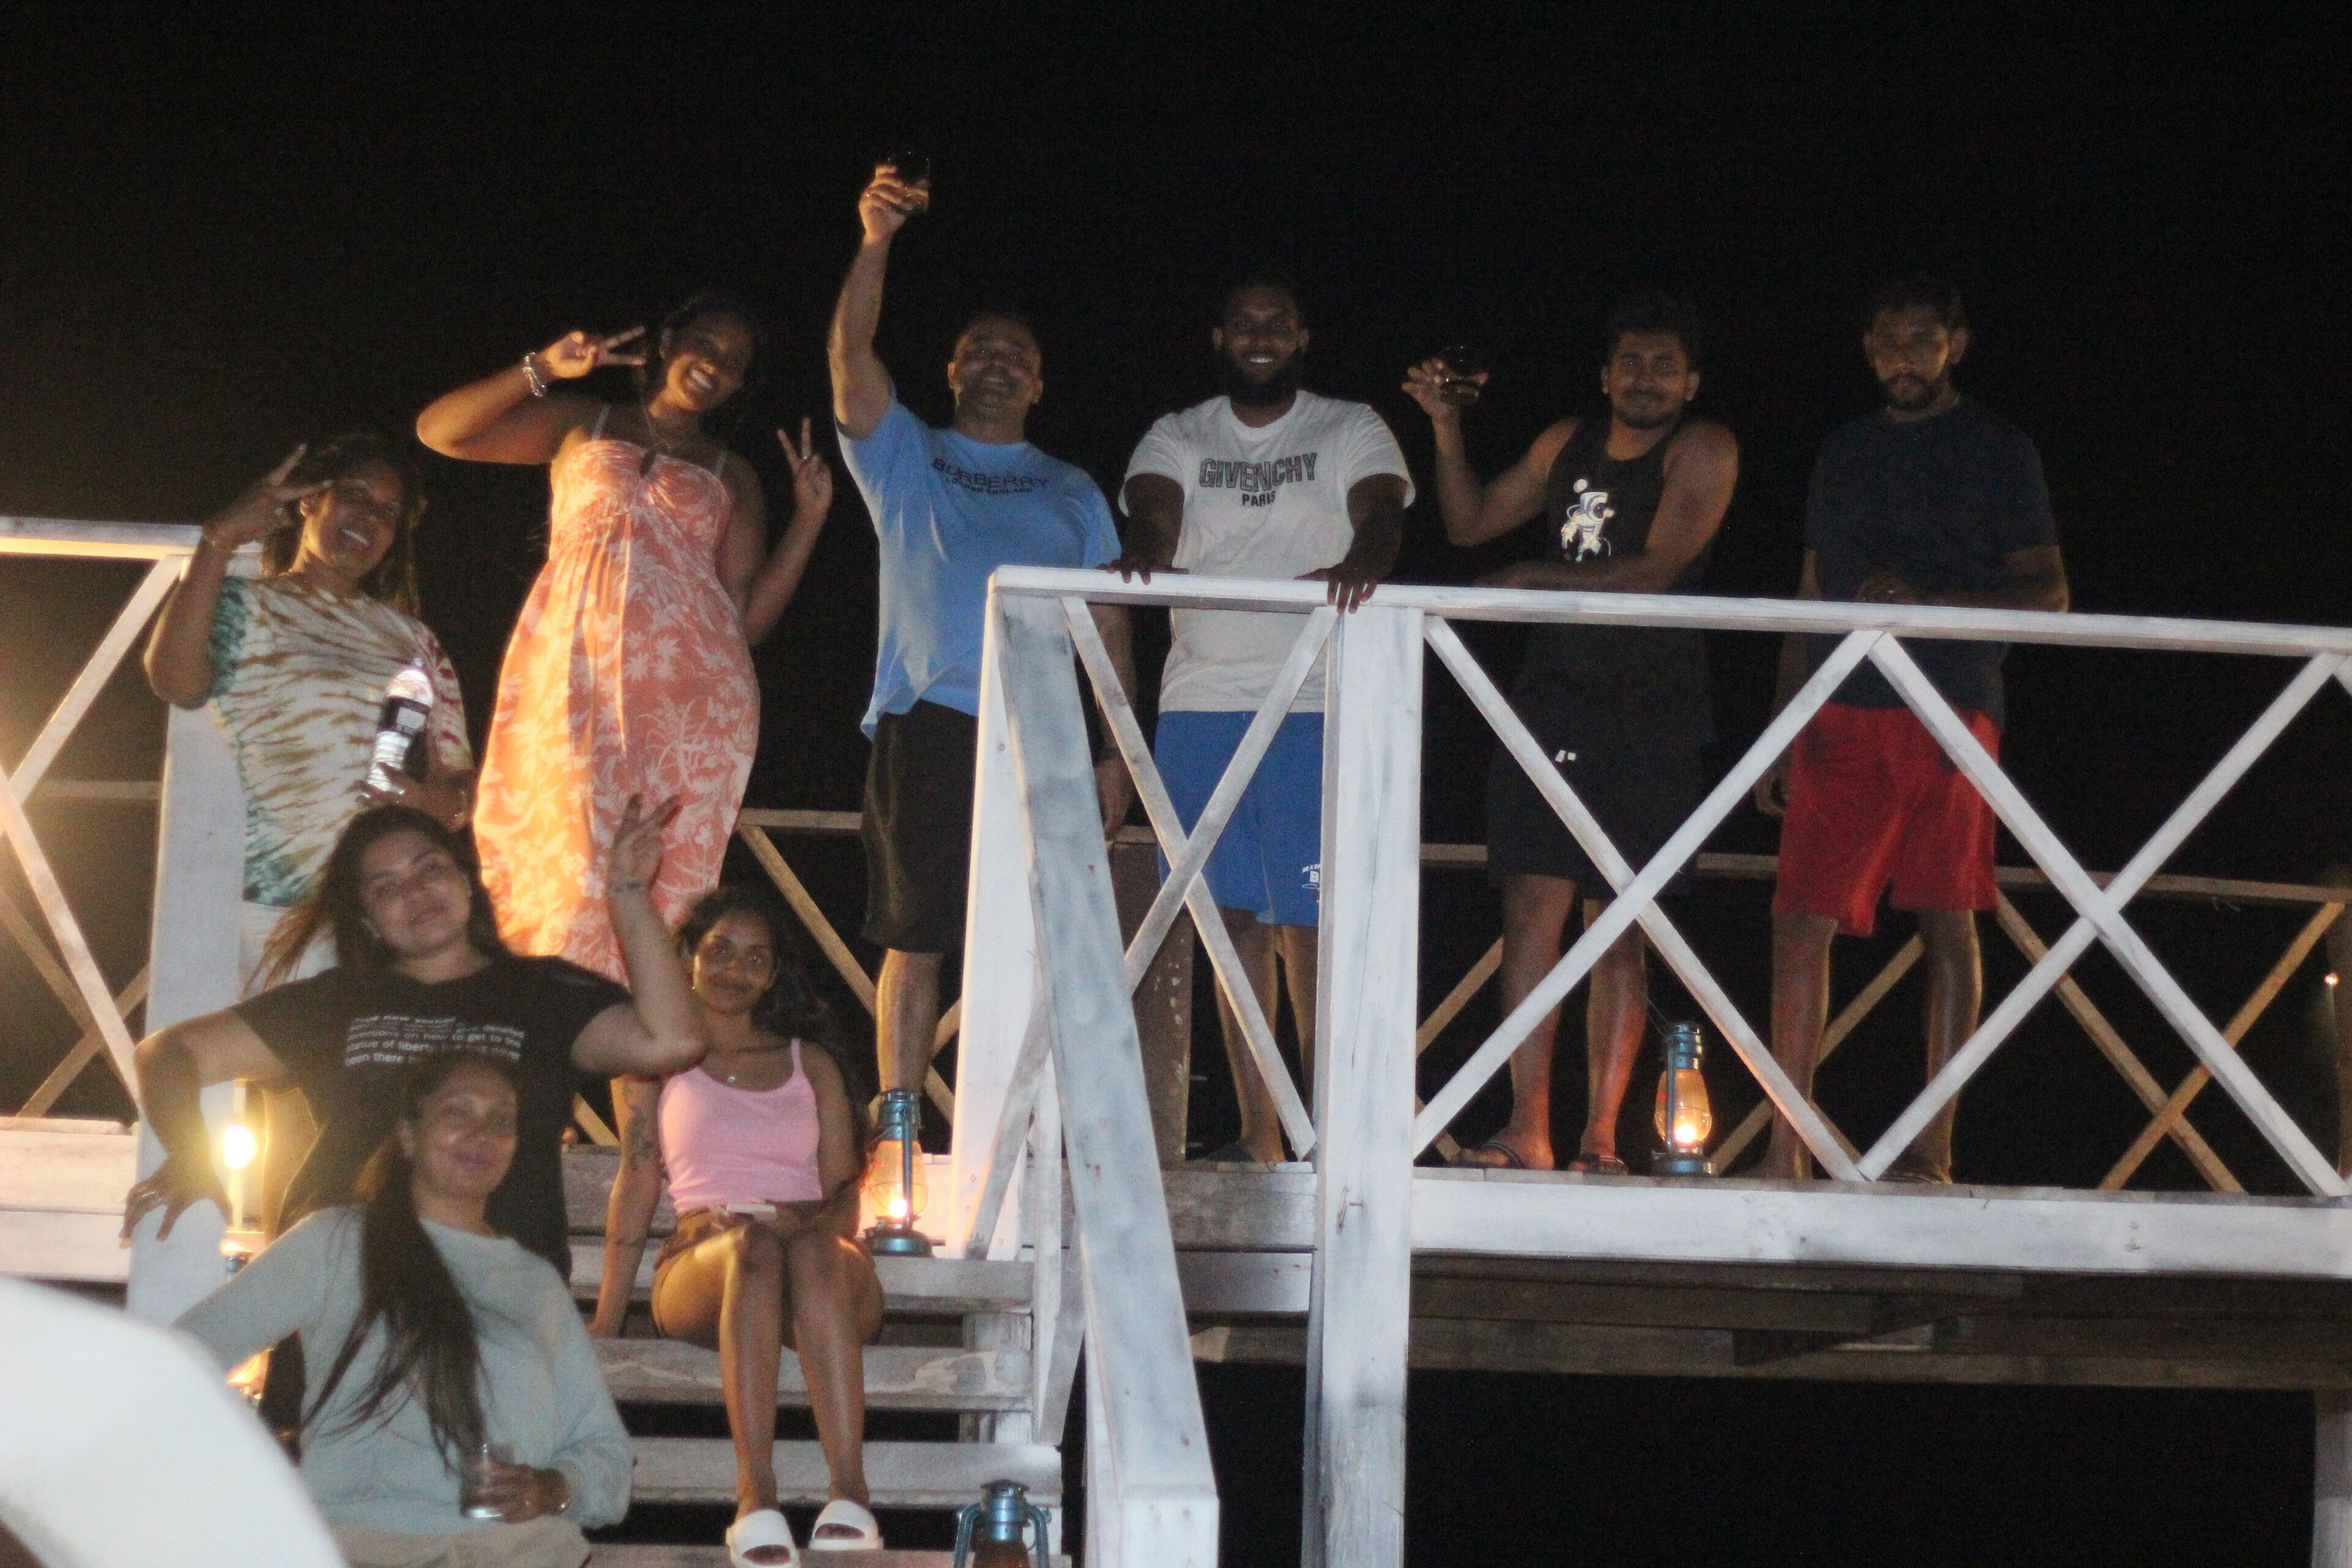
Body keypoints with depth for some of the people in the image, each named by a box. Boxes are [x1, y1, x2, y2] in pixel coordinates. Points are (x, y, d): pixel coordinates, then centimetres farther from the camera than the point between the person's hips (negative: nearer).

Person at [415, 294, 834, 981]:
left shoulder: (733, 478, 23)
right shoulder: (584, 424, 21)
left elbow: (748, 617, 12)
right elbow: (440, 431, 10)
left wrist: (809, 519, 6)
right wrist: (542, 370, 1)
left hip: (685, 689, 1)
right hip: (571, 674, -1)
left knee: (665, 871, -10)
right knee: (559, 861, -12)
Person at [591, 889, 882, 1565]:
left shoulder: (809, 1061, 24)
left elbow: (845, 1193, 15)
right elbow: (638, 1183, 9)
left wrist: (810, 1222, -10)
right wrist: (605, 1323, -2)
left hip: (827, 1274, 1)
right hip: (700, 1268, -1)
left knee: (813, 1245, -37)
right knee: (754, 1243, -38)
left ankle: (850, 1494, -52)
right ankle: (756, 1496, -52)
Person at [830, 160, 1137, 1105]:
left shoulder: (1071, 492, 21)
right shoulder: (906, 458, 15)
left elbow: (1109, 626, 15)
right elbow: (852, 351, -2)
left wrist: (1117, 751, 4)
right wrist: (876, 241, -18)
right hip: (929, 725, -2)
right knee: (917, 939, -3)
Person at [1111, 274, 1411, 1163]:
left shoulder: (1350, 431, 9)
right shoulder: (1179, 439, 14)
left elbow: (1382, 513, -8)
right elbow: (1153, 516, -4)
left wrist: (1365, 559, -32)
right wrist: (1143, 552, -29)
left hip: (1316, 706, -2)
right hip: (1201, 703, 3)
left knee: (1309, 923, -8)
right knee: (1237, 917, 2)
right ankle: (1257, 1133, 6)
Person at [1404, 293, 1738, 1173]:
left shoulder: (1703, 453, -2)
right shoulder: (1568, 446, 15)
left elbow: (1655, 572, -12)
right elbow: (1471, 522, 23)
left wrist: (1537, 579, -7)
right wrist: (1447, 430, 10)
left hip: (1651, 717, -4)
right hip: (1551, 705, 4)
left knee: (1620, 929, 0)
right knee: (1531, 909, -4)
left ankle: (1600, 1136, 3)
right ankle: (1527, 1131, -4)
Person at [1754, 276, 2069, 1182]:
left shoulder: (1997, 450, 8)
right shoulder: (1845, 451, 20)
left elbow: (2048, 591, 2)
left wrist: (1926, 599, -13)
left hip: (1949, 712, -3)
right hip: (1841, 715, 4)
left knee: (1946, 919, -5)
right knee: (1802, 921, -5)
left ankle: (1932, 1150, -2)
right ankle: (1786, 1149, -3)